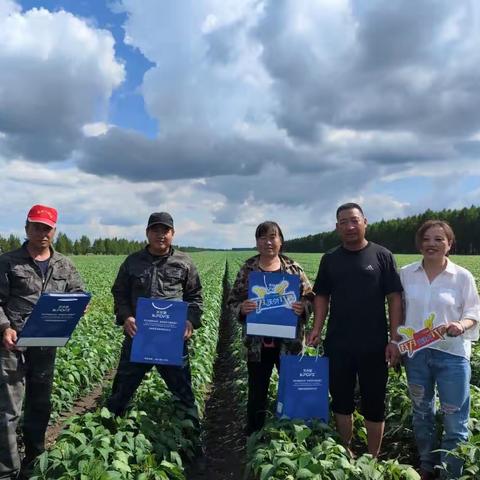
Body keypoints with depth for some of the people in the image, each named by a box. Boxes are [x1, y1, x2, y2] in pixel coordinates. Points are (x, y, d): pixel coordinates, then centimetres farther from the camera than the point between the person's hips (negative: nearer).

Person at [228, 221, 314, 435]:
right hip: (258, 345, 0)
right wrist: (241, 309, -19)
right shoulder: (247, 269, 0)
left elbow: (310, 298, 4)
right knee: (257, 395, 12)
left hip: (289, 343, 1)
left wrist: (303, 308, -17)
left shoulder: (293, 268, 1)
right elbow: (232, 301, 2)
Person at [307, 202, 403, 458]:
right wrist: (317, 330, -5)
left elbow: (395, 299, -3)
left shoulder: (382, 256, -3)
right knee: (341, 401, 13)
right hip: (337, 345, 2)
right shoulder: (330, 259, 5)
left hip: (374, 345, -2)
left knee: (374, 403, 9)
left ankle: (373, 458, 26)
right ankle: (345, 452, 32)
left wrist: (395, 340, -8)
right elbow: (321, 297, 8)